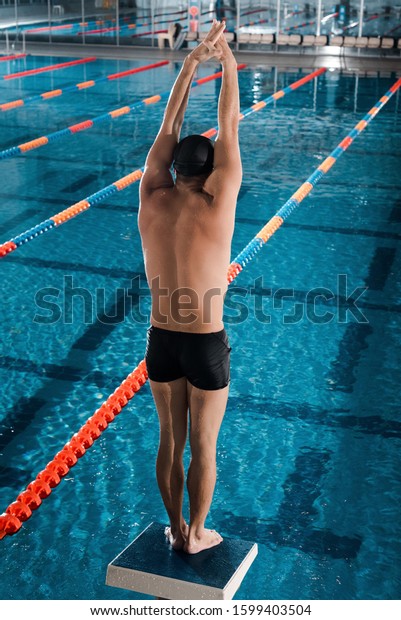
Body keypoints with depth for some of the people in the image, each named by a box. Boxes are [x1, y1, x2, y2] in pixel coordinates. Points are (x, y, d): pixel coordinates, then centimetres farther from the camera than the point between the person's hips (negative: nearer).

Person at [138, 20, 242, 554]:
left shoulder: (152, 200, -6)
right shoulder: (216, 205, -16)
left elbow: (169, 127, 4)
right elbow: (229, 129, -6)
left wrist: (191, 62, 11)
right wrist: (228, 62, 5)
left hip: (161, 340, 4)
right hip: (207, 345, -4)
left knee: (170, 439, 19)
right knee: (203, 446, 13)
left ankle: (176, 528, 34)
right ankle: (196, 534, 29)